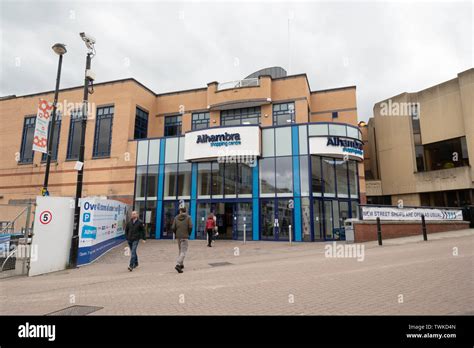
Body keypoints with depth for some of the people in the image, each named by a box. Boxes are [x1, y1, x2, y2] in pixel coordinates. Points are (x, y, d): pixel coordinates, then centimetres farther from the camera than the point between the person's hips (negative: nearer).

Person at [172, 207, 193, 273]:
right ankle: (178, 265, -19)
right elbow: (190, 227, -12)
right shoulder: (188, 217, -5)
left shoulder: (176, 217, 3)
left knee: (180, 251, 19)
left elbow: (173, 228, -2)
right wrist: (188, 234, 5)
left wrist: (176, 234, 14)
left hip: (178, 237, 4)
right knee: (183, 252, -5)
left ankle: (181, 264, 25)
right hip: (185, 237, -4)